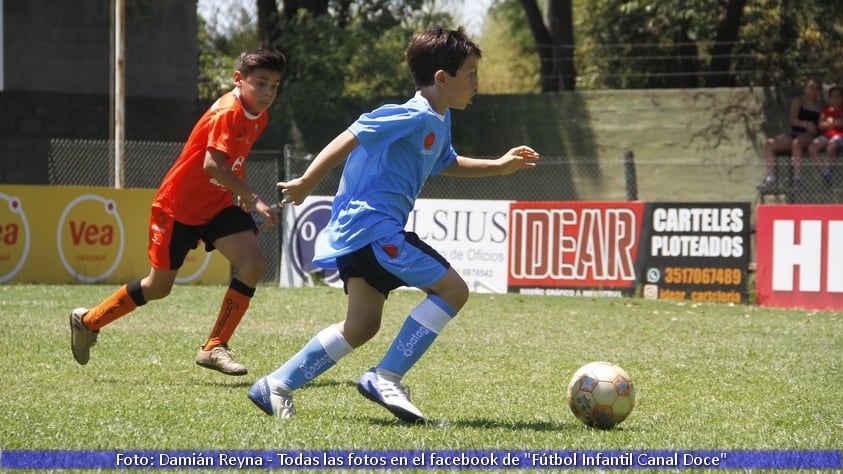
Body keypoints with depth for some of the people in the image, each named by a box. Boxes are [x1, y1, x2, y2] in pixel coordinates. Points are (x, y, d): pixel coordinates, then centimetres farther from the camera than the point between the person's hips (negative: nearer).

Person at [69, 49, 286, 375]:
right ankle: (87, 321, 29)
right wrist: (253, 199, -38)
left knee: (254, 265, -16)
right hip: (178, 206, -7)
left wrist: (241, 194, 15)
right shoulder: (227, 113, -25)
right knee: (159, 287, 6)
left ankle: (215, 348, -8)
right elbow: (212, 164, -38)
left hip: (218, 205, 7)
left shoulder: (258, 118, 2)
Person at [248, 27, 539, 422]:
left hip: (356, 231, 10)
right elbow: (350, 138, -18)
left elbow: (447, 164, 36)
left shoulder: (438, 121, 15)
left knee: (362, 325, 11)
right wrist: (307, 183, -15)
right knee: (452, 289, -11)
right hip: (373, 227, -10)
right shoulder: (413, 116, -16)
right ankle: (386, 379, -10)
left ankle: (277, 385, 13)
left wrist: (499, 166, 31)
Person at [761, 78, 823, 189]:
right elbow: (792, 120, 0)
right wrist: (805, 124, -17)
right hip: (793, 133, 3)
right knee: (769, 143, -21)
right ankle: (770, 177, -28)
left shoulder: (820, 106, 12)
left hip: (808, 135, -3)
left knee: (796, 143, -39)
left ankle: (797, 175, -39)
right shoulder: (798, 101, 13)